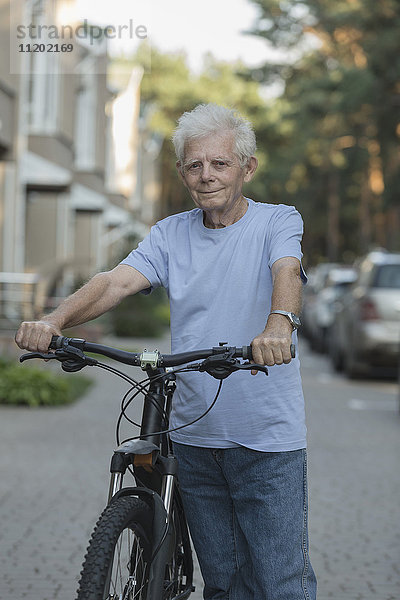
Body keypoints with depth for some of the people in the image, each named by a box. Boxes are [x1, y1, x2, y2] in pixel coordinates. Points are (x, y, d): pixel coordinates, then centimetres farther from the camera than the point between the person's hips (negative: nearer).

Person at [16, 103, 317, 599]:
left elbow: (287, 272, -21)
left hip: (268, 436, -3)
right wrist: (54, 320, -25)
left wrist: (279, 324, -44)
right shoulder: (170, 234, 9)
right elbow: (117, 281, -6)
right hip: (194, 435, 4)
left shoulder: (278, 221, -1)